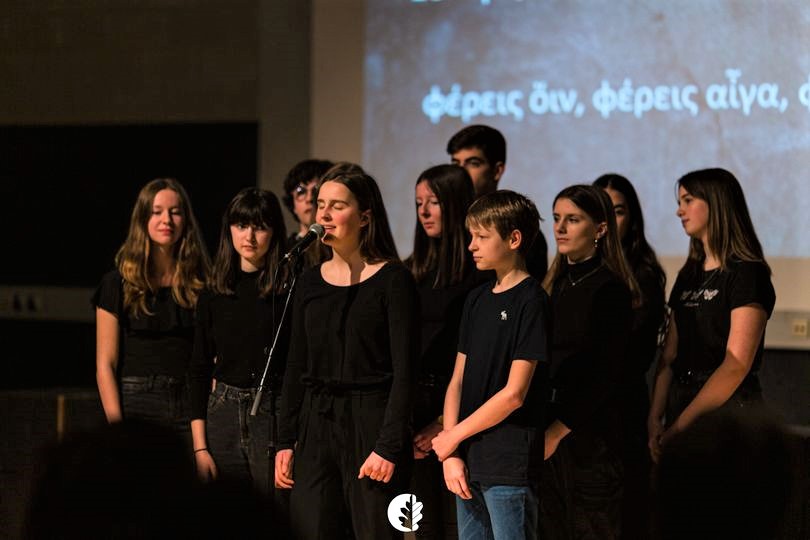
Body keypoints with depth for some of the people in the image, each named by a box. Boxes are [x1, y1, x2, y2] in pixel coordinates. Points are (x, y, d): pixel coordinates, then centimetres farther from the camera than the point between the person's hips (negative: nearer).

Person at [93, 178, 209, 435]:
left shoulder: (201, 285, 10)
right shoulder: (117, 284, 3)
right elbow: (105, 365, -1)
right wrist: (116, 426, -11)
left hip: (191, 410, 2)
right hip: (137, 408, -2)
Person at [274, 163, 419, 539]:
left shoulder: (393, 280, -5)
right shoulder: (310, 282, 12)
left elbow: (404, 372, -10)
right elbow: (296, 369, 15)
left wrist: (389, 447, -16)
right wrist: (285, 441, 8)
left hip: (371, 423, -5)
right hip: (316, 426, 5)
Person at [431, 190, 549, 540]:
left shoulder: (531, 301, -9)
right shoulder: (478, 299, 13)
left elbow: (514, 393, -13)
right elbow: (458, 381, 10)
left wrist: (454, 436, -6)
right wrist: (451, 454, -1)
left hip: (509, 467, -7)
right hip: (469, 464, 7)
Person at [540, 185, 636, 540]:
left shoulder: (610, 290, -9)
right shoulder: (555, 286, 14)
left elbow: (605, 375, -13)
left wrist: (558, 431, -15)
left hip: (590, 435, -7)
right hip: (548, 434, 7)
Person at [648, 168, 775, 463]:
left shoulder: (747, 273, -9)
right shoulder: (689, 275, 14)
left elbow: (736, 364, -17)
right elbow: (670, 355, 9)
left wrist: (681, 425, -19)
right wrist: (655, 418, -4)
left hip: (727, 406, -7)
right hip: (681, 402, 7)